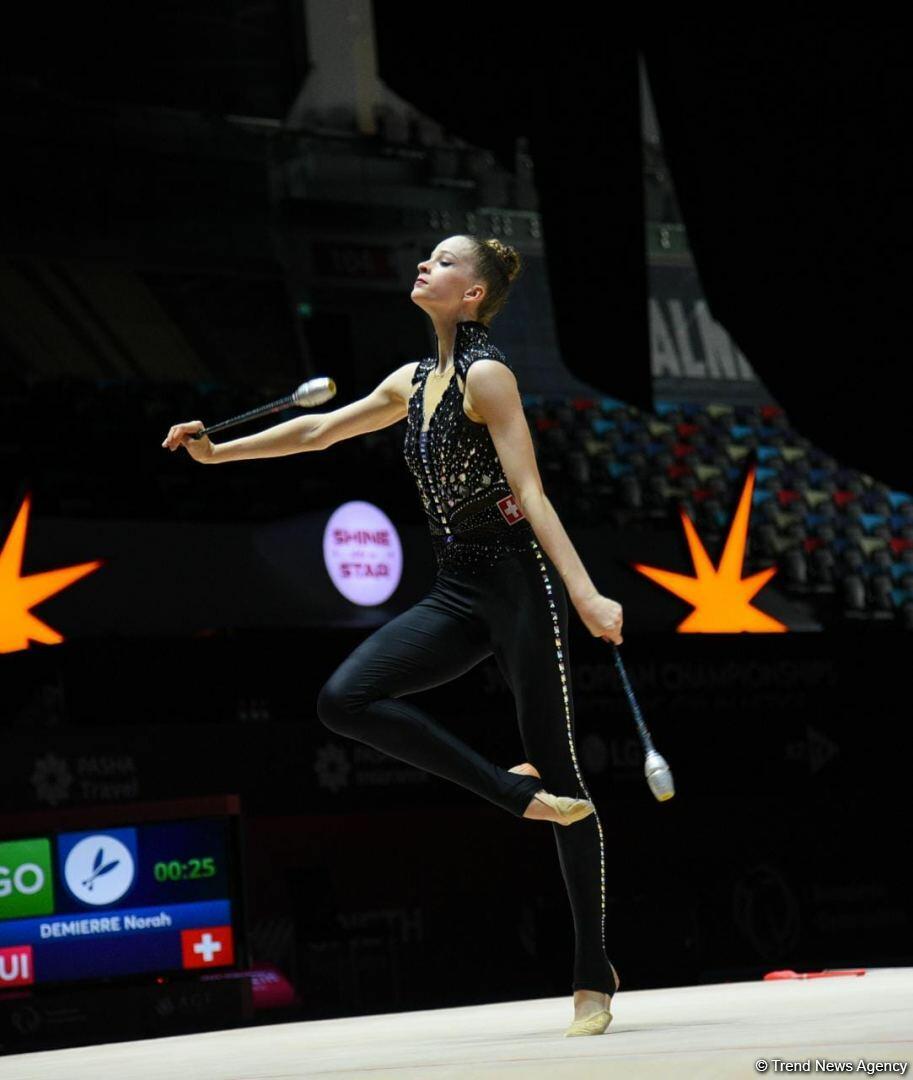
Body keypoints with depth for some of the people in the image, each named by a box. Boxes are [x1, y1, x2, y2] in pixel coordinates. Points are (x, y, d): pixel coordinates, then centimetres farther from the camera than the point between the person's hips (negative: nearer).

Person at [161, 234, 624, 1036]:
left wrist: (585, 593, -27)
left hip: (518, 583, -8)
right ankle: (517, 793, -4)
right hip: (458, 590, 8)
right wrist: (219, 452, 26)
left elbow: (530, 493, -19)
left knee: (560, 774, -5)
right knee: (345, 700, -12)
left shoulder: (486, 375, -10)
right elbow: (320, 430, 25)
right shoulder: (414, 382, 14)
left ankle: (595, 979, 0)